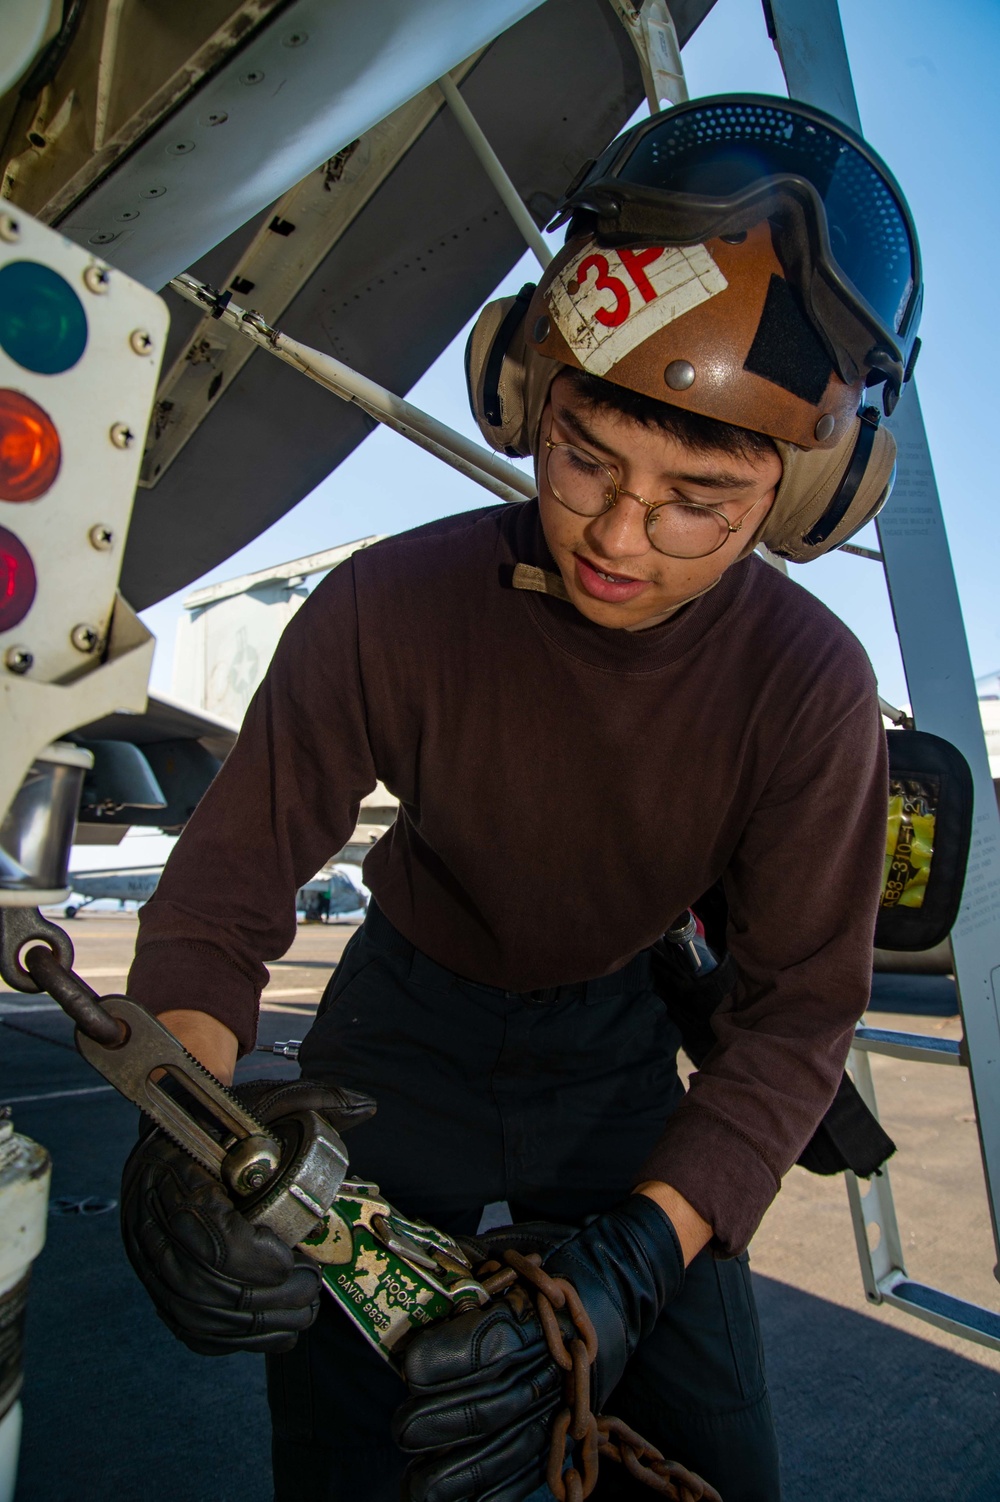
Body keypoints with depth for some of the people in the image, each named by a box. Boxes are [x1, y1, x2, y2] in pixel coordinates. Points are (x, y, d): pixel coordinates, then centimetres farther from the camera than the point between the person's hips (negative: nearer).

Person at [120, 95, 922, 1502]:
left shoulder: (809, 685, -23)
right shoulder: (391, 606, -25)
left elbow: (797, 1008, -20)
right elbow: (228, 878, -20)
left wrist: (633, 1255, -34)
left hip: (612, 1044, 2)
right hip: (407, 1025, 0)